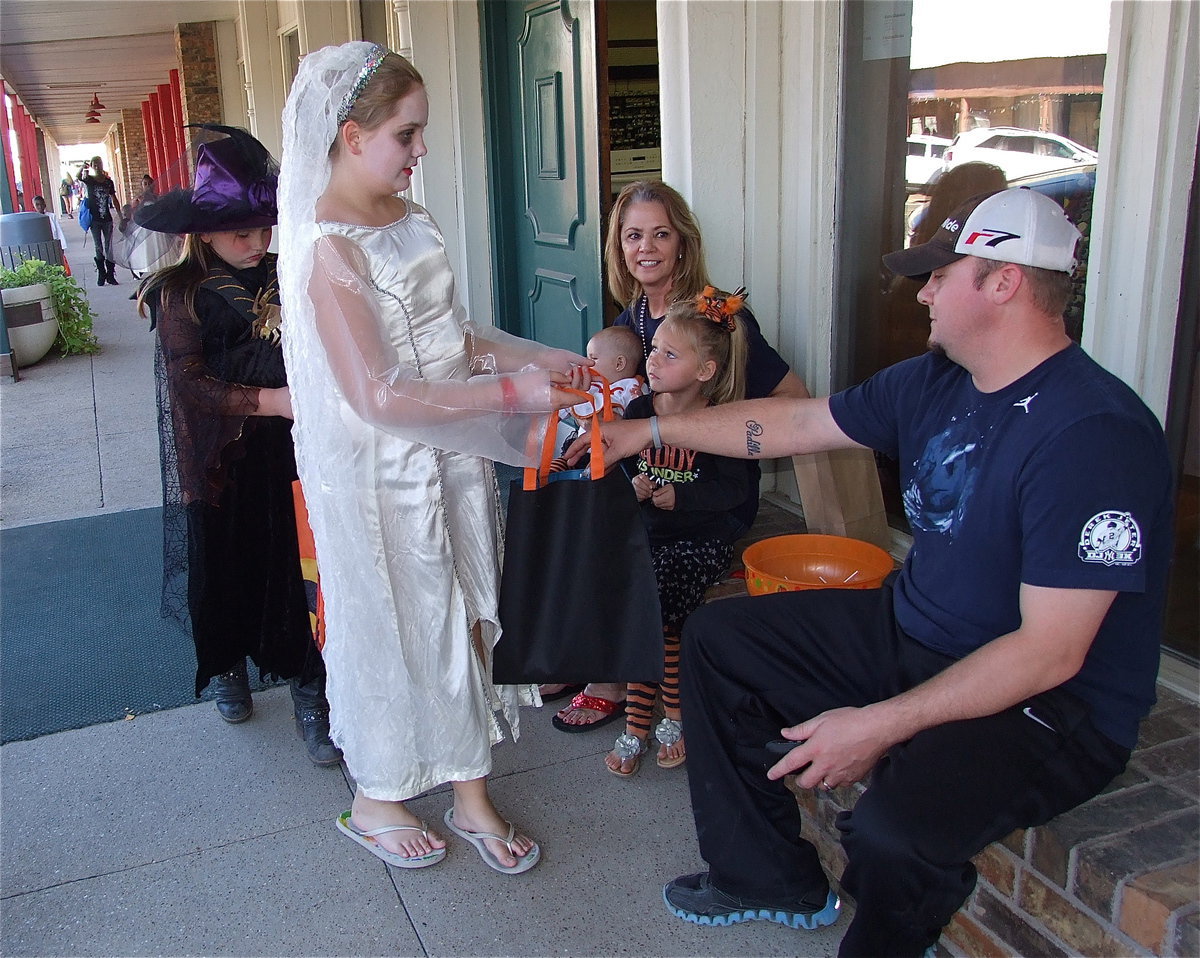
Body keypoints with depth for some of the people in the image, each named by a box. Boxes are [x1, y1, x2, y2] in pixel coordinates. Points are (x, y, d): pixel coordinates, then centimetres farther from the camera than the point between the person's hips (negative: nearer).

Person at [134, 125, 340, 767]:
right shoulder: (182, 292, -7)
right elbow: (187, 382, -16)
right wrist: (269, 401, -28)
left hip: (285, 455, 1)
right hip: (219, 463, -1)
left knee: (292, 566, -2)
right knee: (224, 568, 12)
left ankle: (307, 691, 11)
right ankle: (227, 668, 39)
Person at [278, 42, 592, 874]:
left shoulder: (408, 218, 5)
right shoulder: (327, 249, -21)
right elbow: (377, 396, -26)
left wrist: (537, 358, 1)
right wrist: (512, 393, -24)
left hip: (450, 455, 8)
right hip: (383, 473, -7)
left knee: (464, 615, 14)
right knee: (392, 624, 9)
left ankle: (471, 793, 32)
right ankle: (375, 800, 34)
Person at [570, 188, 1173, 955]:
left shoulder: (1094, 435, -25)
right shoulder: (935, 383, 1)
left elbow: (1050, 653, -28)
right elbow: (795, 423, 11)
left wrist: (881, 725, -29)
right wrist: (651, 431, 12)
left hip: (1052, 707, -8)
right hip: (910, 632, 9)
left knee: (895, 830, -36)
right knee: (719, 639, 9)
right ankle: (773, 878, 20)